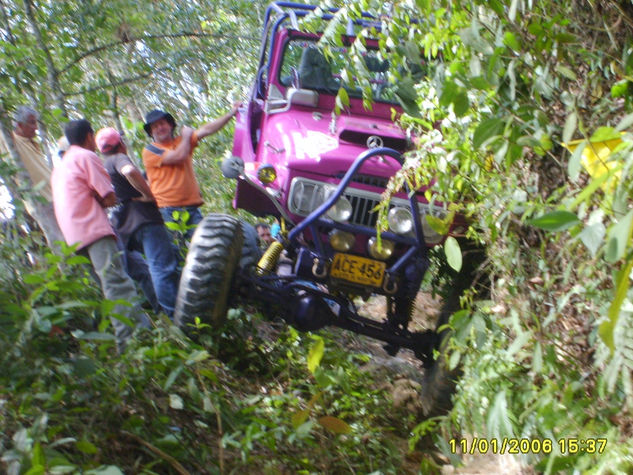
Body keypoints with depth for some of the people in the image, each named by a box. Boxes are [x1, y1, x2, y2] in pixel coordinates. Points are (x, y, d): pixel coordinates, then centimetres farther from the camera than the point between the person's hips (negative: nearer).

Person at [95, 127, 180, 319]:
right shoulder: (119, 158, -4)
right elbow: (129, 171, -29)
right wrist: (148, 194, -19)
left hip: (124, 227, 9)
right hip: (143, 219, -9)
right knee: (163, 266, -14)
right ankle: (177, 315, -21)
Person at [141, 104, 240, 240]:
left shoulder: (181, 141, 17)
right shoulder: (150, 151, 1)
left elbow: (206, 130, 7)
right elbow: (179, 156, -12)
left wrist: (230, 114, -3)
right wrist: (186, 136, 5)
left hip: (191, 206, 5)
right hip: (167, 210, -4)